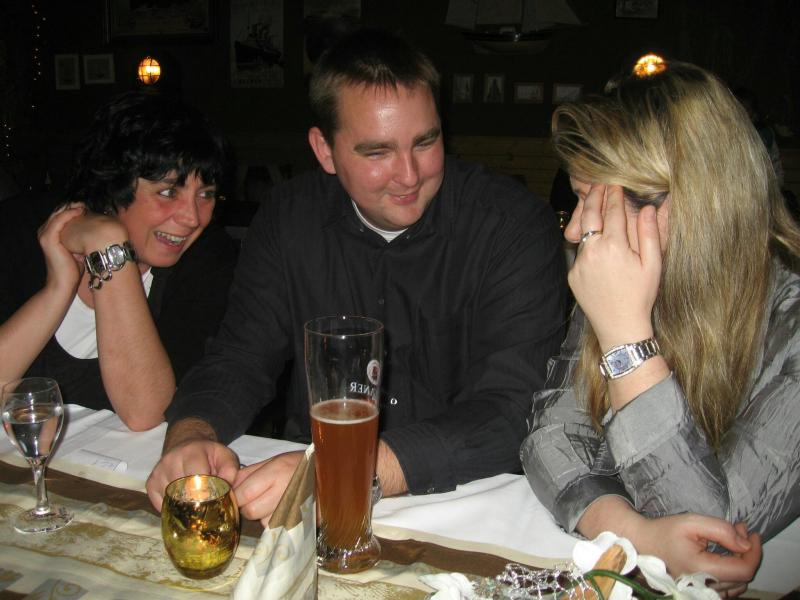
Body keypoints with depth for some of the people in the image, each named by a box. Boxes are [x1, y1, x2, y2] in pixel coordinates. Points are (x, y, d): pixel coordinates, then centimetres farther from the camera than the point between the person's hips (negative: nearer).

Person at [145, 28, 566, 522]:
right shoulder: (289, 217, -1)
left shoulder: (514, 224, -14)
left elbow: (513, 410, -23)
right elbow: (241, 359, 2)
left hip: (469, 500, 0)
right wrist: (190, 435, -21)